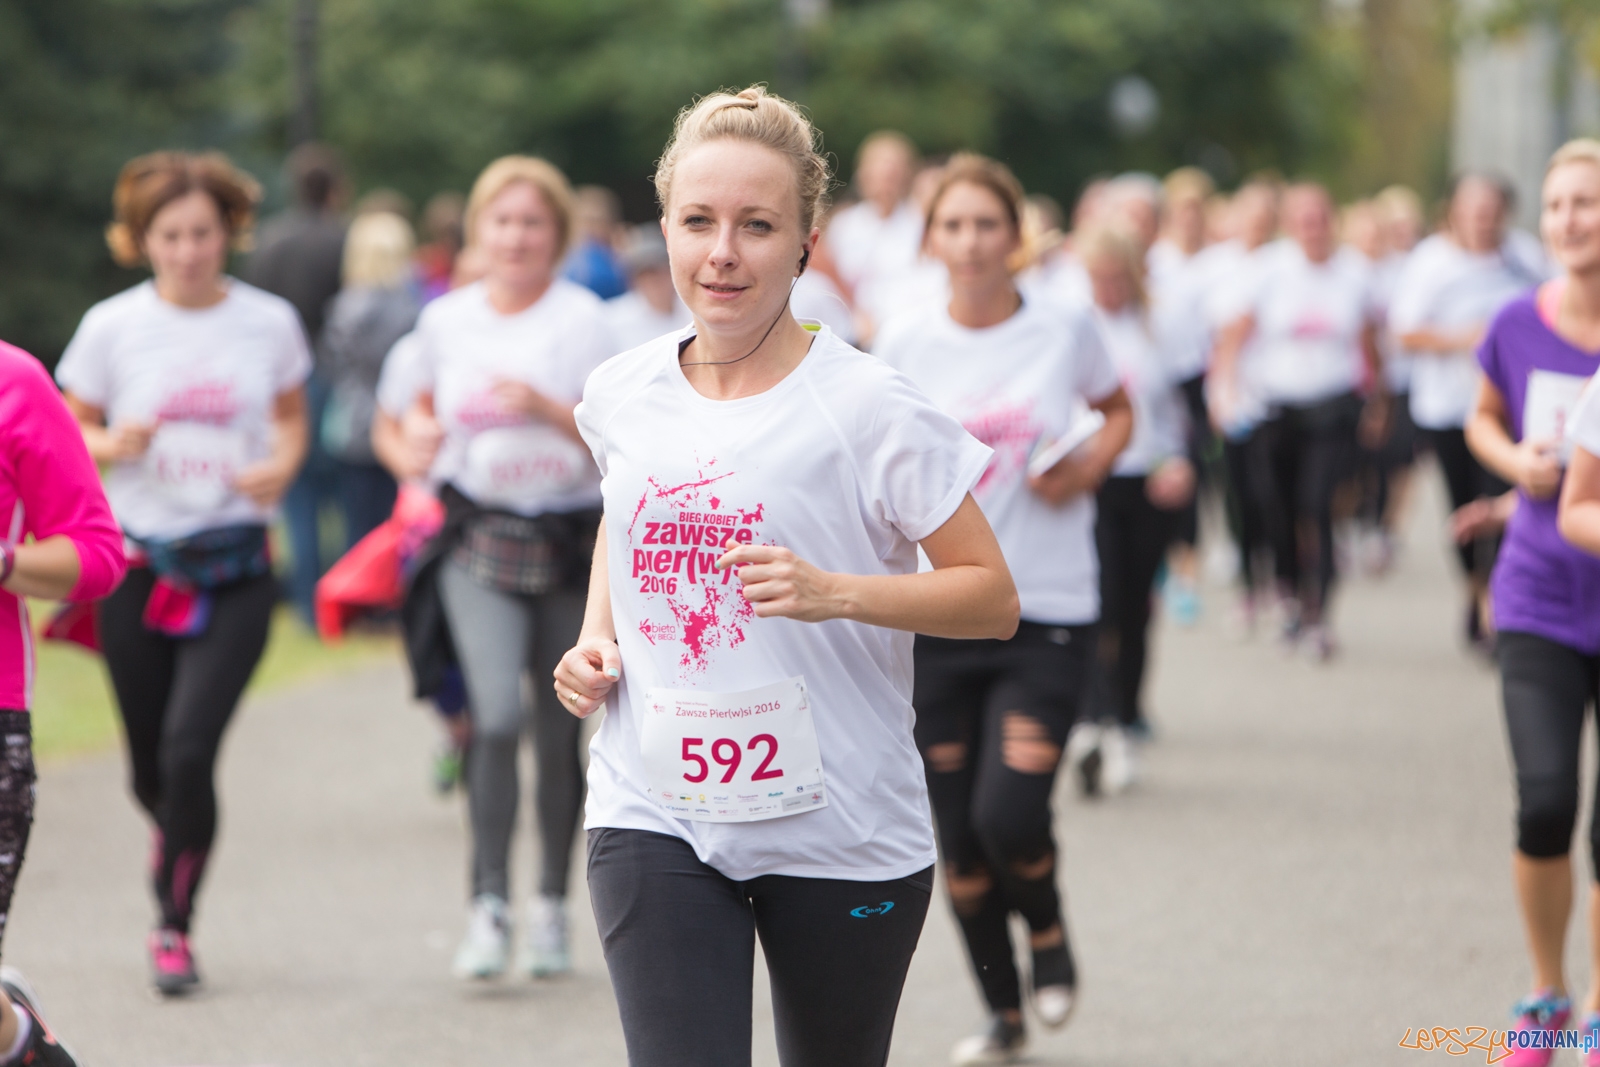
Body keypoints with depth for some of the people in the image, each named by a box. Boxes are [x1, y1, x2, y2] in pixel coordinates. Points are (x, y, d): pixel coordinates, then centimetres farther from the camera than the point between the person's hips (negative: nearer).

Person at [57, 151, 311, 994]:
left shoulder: (268, 322, 1)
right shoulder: (113, 326, -1)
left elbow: (291, 417, 16)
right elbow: (68, 434, 6)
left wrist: (281, 467, -5)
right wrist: (115, 445, -16)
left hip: (234, 568, -1)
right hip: (138, 566, 1)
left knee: (188, 750, -15)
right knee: (151, 770, 8)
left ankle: (174, 925, 1)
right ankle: (178, 838, 44)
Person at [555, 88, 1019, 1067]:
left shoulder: (868, 407, -10)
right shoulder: (624, 395, 5)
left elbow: (994, 599, -7)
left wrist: (833, 592, -22)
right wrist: (596, 638, 9)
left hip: (843, 830, -2)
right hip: (655, 820, 2)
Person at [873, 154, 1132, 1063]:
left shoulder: (1066, 332, -2)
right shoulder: (906, 343, 0)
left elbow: (1119, 410, 15)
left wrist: (1086, 472, -5)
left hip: (1048, 612, -2)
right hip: (939, 617, 2)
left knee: (1010, 813, -15)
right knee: (960, 835, 6)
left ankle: (1049, 932, 18)